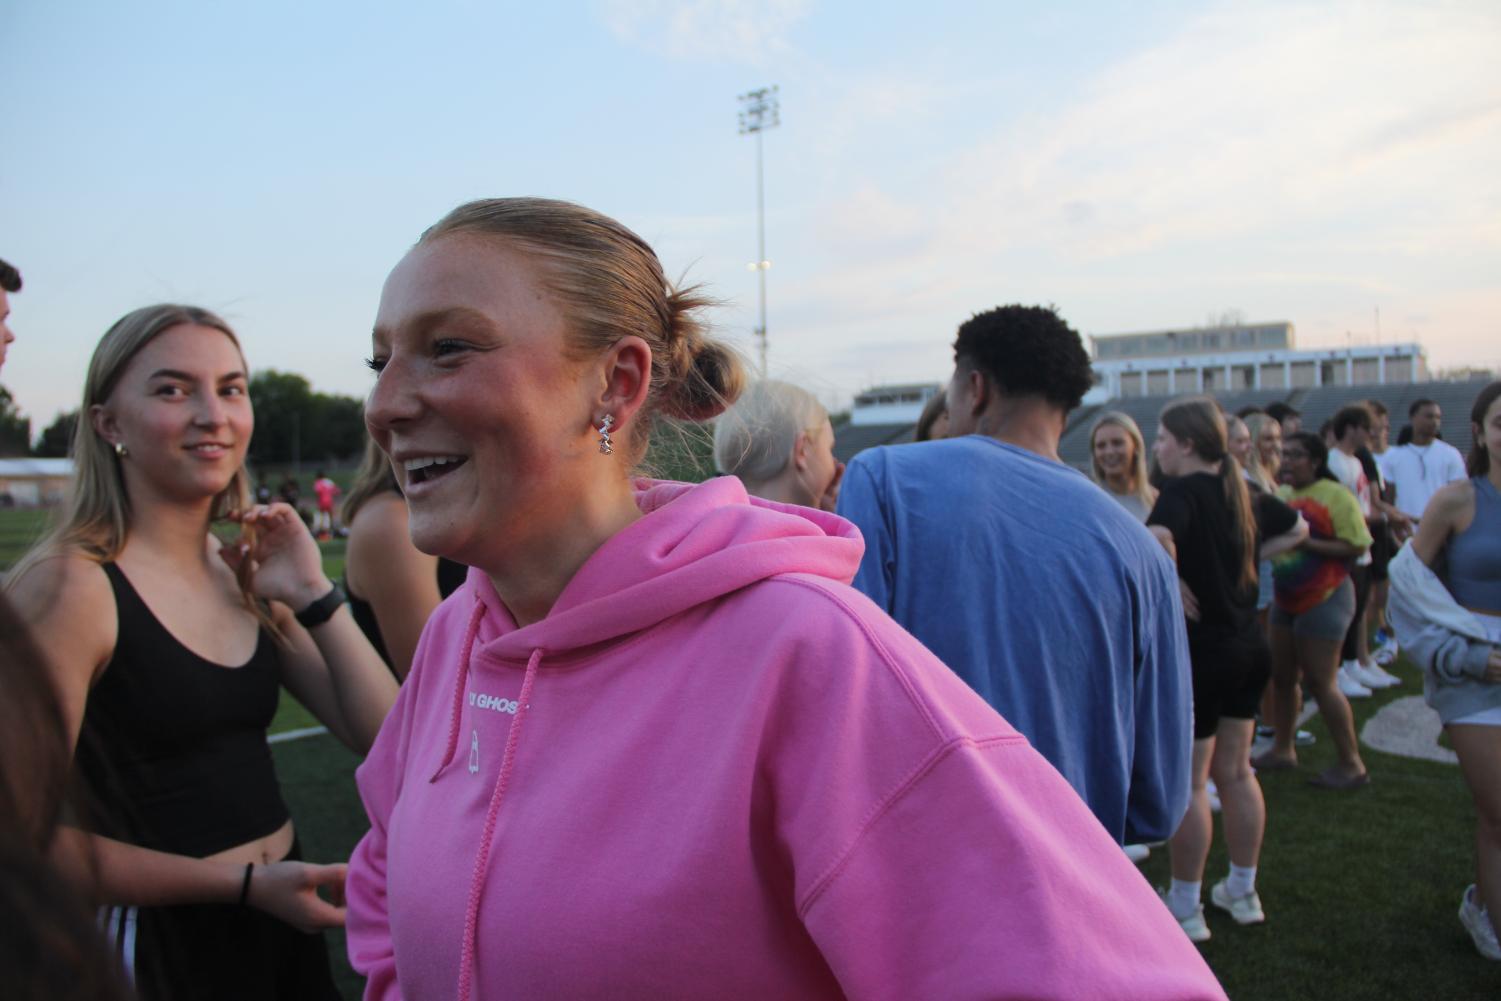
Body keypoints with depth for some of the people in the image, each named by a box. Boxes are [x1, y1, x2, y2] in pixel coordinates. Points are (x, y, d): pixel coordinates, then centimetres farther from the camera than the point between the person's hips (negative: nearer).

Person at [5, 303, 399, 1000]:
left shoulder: (246, 575, 2)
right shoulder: (69, 583, -16)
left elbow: (382, 735, -1)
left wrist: (313, 595, -11)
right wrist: (244, 883, -17)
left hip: (278, 919, 6)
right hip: (156, 942, -6)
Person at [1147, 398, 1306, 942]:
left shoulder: (1184, 492, -17)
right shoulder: (1243, 492, 7)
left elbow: (1156, 542, -38)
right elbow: (1297, 528, 24)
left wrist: (1174, 585, -22)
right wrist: (1245, 558, 13)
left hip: (1199, 650, -8)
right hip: (1249, 647, 8)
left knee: (1187, 784, 4)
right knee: (1235, 772, 19)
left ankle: (1185, 908, 15)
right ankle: (1243, 892, 32)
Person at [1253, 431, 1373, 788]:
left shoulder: (1335, 496, -13)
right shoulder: (1281, 495, 7)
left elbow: (1356, 546, -19)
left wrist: (1307, 543, -24)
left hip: (1325, 598, -7)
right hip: (1286, 598, 7)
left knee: (1320, 682, -4)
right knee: (1282, 676, 13)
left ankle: (1352, 764, 9)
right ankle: (1282, 749, 28)